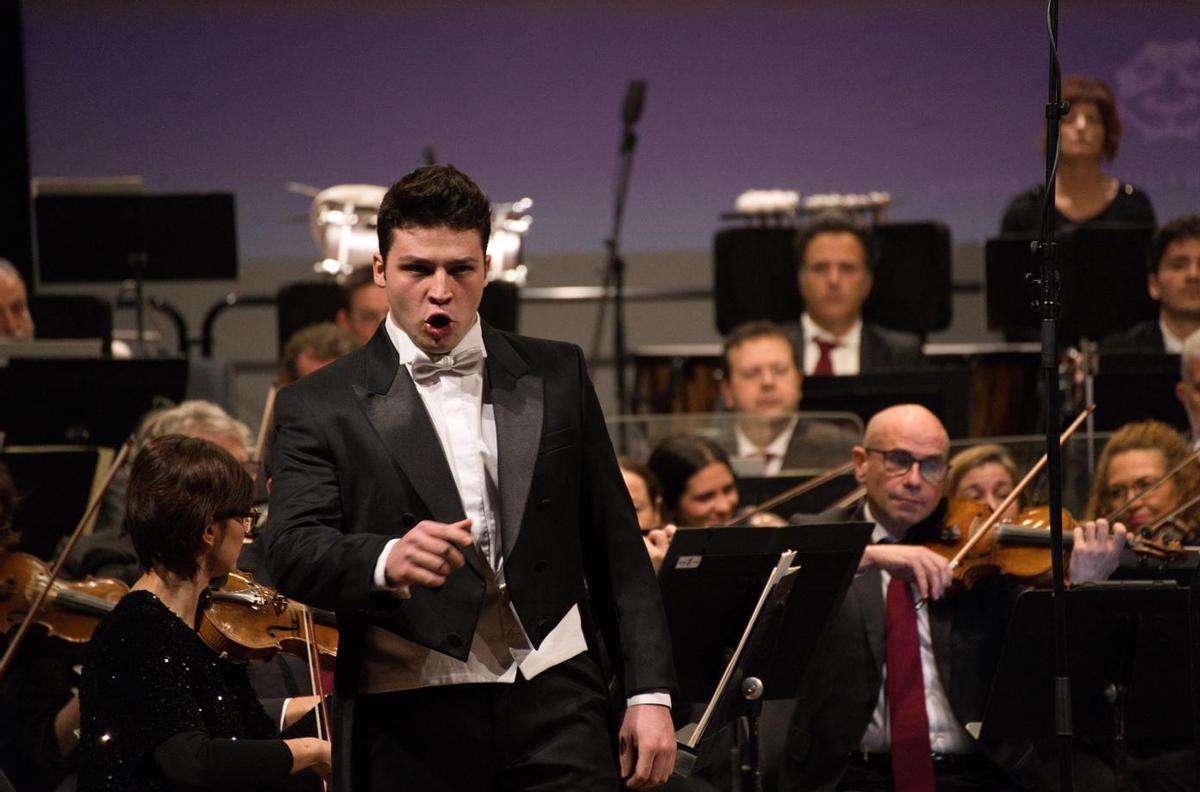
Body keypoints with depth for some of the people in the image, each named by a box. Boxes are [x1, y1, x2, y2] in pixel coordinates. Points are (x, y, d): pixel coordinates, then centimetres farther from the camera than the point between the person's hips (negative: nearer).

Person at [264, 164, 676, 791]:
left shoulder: (557, 377, 12)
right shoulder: (321, 407, 3)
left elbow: (617, 551, 13)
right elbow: (293, 552, -11)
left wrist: (649, 691, 6)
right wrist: (388, 563, -31)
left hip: (554, 701, 2)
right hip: (409, 727, -1)